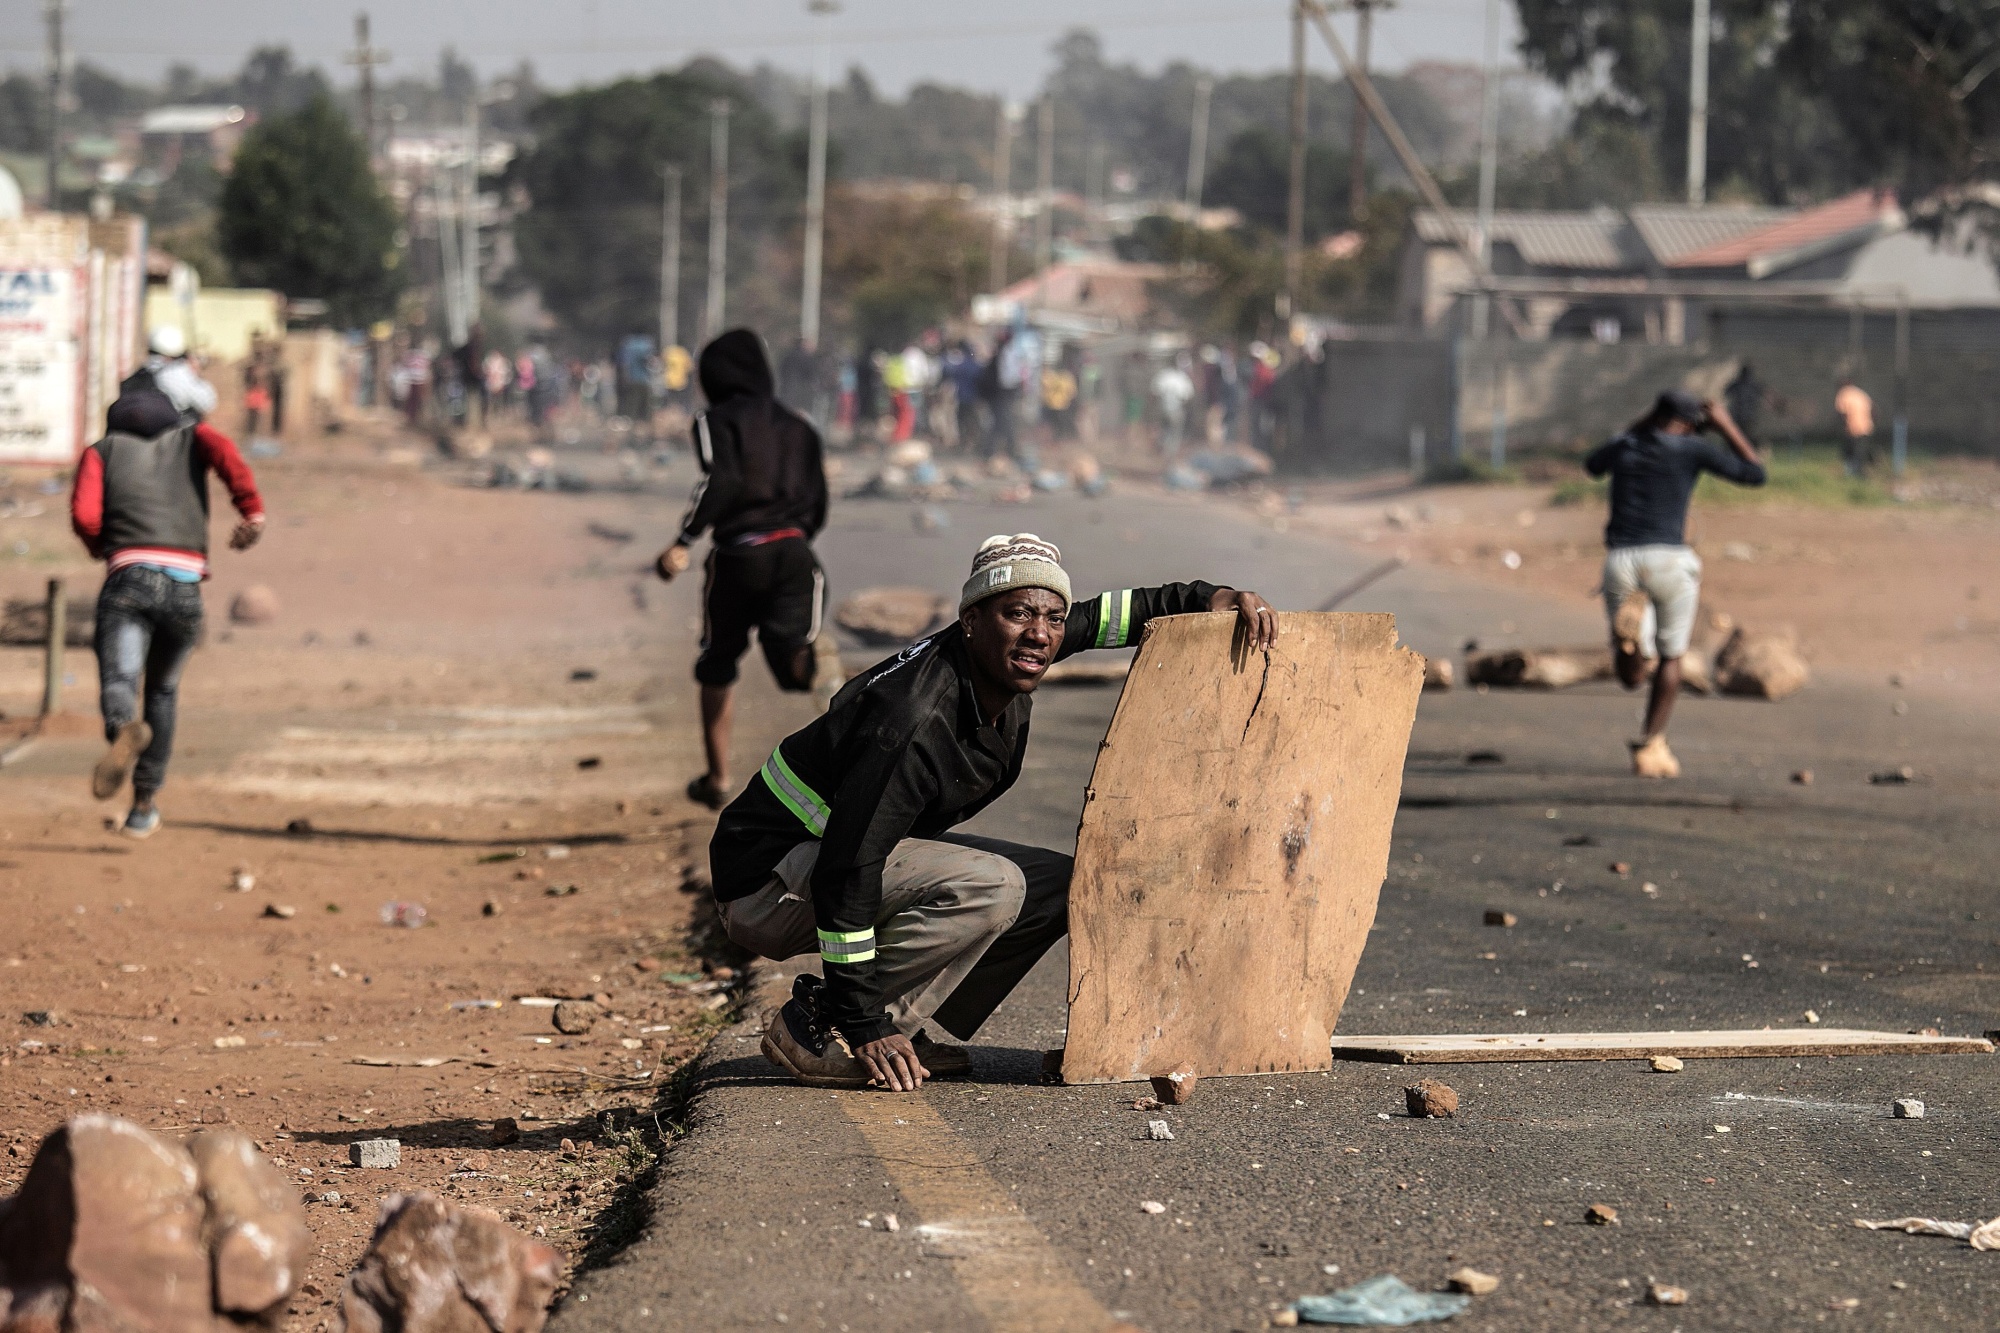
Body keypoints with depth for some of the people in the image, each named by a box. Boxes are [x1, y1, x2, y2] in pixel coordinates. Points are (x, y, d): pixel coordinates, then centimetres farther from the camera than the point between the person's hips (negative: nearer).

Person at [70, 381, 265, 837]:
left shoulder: (101, 451, 20)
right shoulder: (191, 436, 24)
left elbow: (83, 514, 2)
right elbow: (225, 452, -2)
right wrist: (253, 511, -12)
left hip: (128, 577, -2)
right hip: (186, 584, 2)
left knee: (118, 681, -16)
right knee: (162, 689, 23)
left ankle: (126, 729, -53)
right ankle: (145, 803, 24)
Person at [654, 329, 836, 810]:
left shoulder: (717, 421, 3)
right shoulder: (799, 427, 19)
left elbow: (721, 480, -17)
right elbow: (817, 509, 17)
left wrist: (683, 543, -18)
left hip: (737, 557, -3)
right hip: (793, 552, 3)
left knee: (717, 668, 17)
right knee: (794, 662, -11)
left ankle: (718, 780, 24)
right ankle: (815, 656, -49)